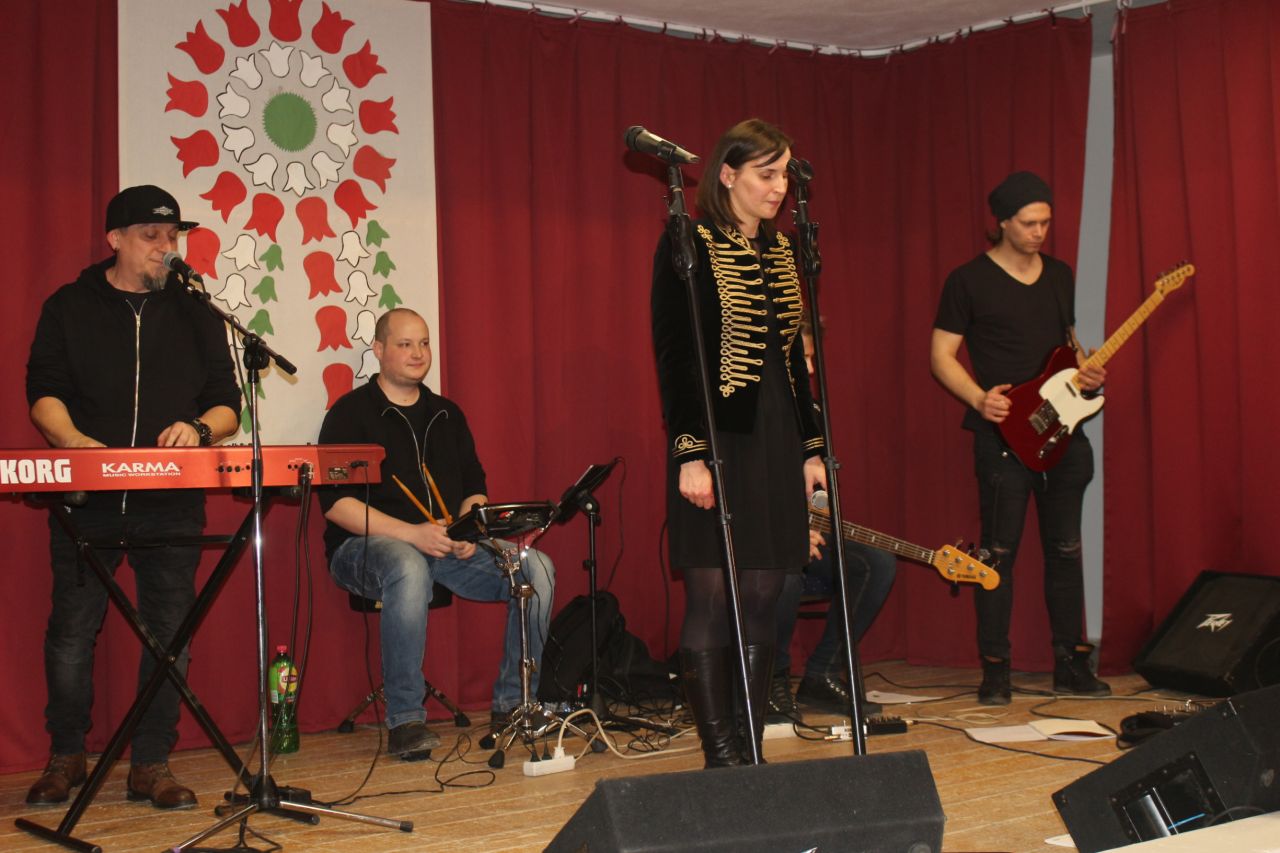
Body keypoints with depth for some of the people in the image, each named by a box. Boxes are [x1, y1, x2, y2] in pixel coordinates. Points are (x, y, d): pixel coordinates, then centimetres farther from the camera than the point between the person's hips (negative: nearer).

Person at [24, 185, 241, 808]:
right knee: (72, 631, 0)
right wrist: (74, 441, -17)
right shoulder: (69, 308, 9)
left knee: (170, 634, 0)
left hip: (171, 503, 1)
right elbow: (43, 390, 2)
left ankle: (151, 764, 11)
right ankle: (66, 757, 19)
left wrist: (199, 428, -13)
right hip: (85, 497, -1)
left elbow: (227, 404, 9)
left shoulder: (194, 315, 12)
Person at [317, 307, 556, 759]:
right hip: (367, 545, -5)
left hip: (447, 549, 6)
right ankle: (405, 722, -33)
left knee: (536, 567, -17)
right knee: (410, 569, -41)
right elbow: (336, 502, -12)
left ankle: (512, 705, -10)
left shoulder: (446, 414, 17)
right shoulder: (350, 413, -1)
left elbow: (474, 487, 19)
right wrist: (412, 534, -22)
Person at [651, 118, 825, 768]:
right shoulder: (688, 246, -6)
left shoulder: (781, 250, 14)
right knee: (711, 600, -4)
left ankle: (752, 750, 15)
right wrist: (689, 453, -17)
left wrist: (811, 447, 15)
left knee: (762, 600, 7)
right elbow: (672, 355, -11)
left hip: (776, 442, 7)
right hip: (718, 441, -7)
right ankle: (721, 758, 4)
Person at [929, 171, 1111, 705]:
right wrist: (979, 398, -17)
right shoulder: (969, 280, -1)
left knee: (1066, 549, 8)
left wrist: (1085, 371, 3)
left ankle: (1070, 665, 16)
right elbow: (941, 354, -2)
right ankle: (995, 671, 4)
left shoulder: (1061, 276, 15)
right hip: (1005, 435, -5)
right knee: (999, 552, -4)